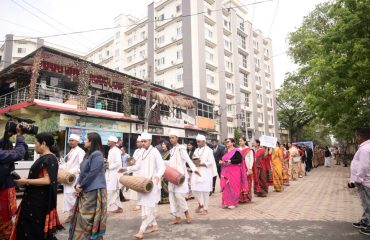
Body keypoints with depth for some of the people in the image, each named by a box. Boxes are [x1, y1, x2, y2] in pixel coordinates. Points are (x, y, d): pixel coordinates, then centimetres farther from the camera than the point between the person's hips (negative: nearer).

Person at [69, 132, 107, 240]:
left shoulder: (97, 154, -15)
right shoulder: (88, 154, 14)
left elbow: (92, 174, -18)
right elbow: (82, 172, 14)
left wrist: (81, 186, -8)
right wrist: (78, 185, -1)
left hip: (94, 191, -9)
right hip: (85, 191, 9)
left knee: (89, 219, 0)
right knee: (82, 218, 16)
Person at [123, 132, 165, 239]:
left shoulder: (155, 152, -12)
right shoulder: (143, 152, 13)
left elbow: (162, 167, -20)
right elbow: (138, 166, 18)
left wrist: (158, 175, -38)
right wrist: (127, 169, 7)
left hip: (152, 184, -8)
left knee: (148, 207, -6)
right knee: (146, 206, 15)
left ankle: (142, 230, -2)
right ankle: (154, 225, 28)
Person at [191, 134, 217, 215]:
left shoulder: (208, 150, -4)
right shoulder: (196, 150, 13)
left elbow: (210, 162, -10)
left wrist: (200, 164, -20)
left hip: (205, 173, -5)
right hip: (196, 172, 5)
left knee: (204, 190, -2)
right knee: (195, 189, 4)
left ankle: (205, 209, 12)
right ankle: (200, 204, 29)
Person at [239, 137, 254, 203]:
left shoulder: (249, 150, -2)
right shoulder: (238, 149, 10)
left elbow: (251, 159, -5)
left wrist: (250, 169, -11)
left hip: (247, 169, -3)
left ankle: (246, 198, 10)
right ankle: (240, 198, 6)